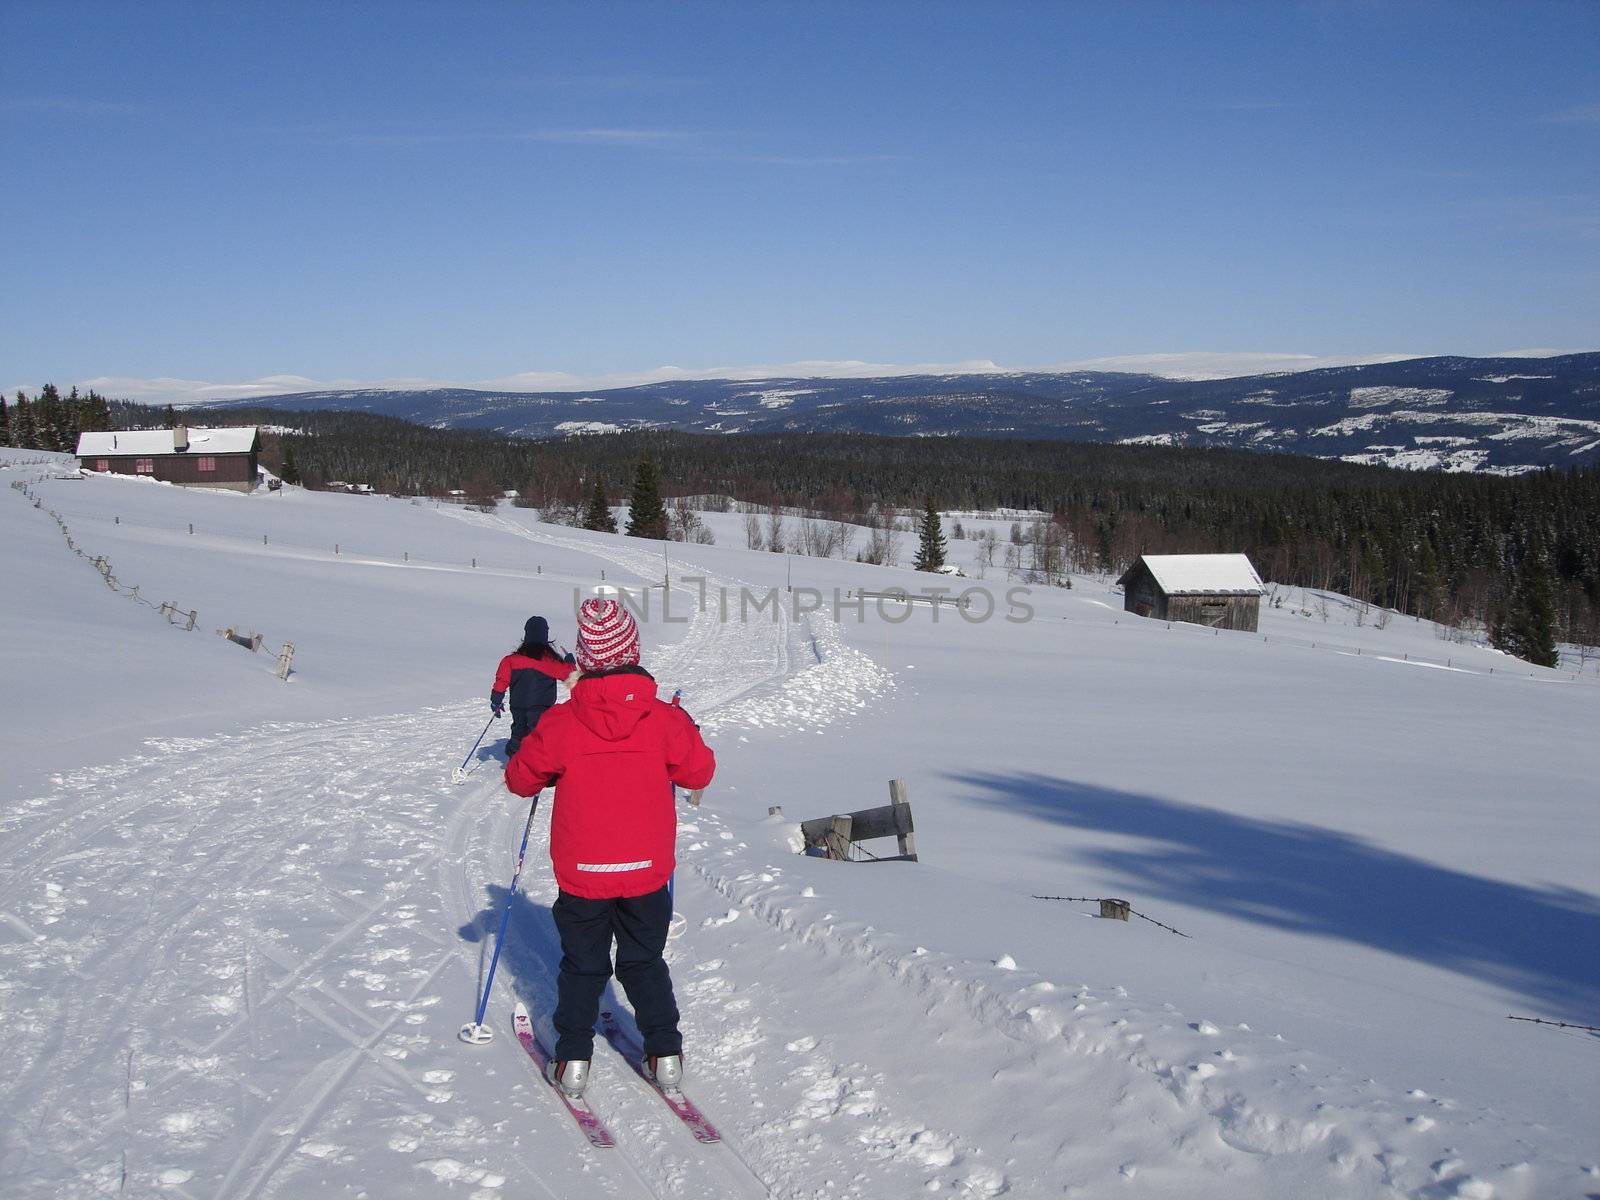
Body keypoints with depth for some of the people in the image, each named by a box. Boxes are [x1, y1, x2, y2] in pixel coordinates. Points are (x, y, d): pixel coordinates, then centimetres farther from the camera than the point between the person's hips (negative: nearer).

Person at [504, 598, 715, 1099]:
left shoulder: (561, 723, -13)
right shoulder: (664, 719, -11)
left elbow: (520, 778, 0)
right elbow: (700, 772, 2)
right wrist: (685, 737, 19)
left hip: (581, 873, -1)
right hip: (647, 870, 1)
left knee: (583, 965, 17)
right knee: (644, 962, 18)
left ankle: (573, 1058, 17)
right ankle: (664, 1053, 18)